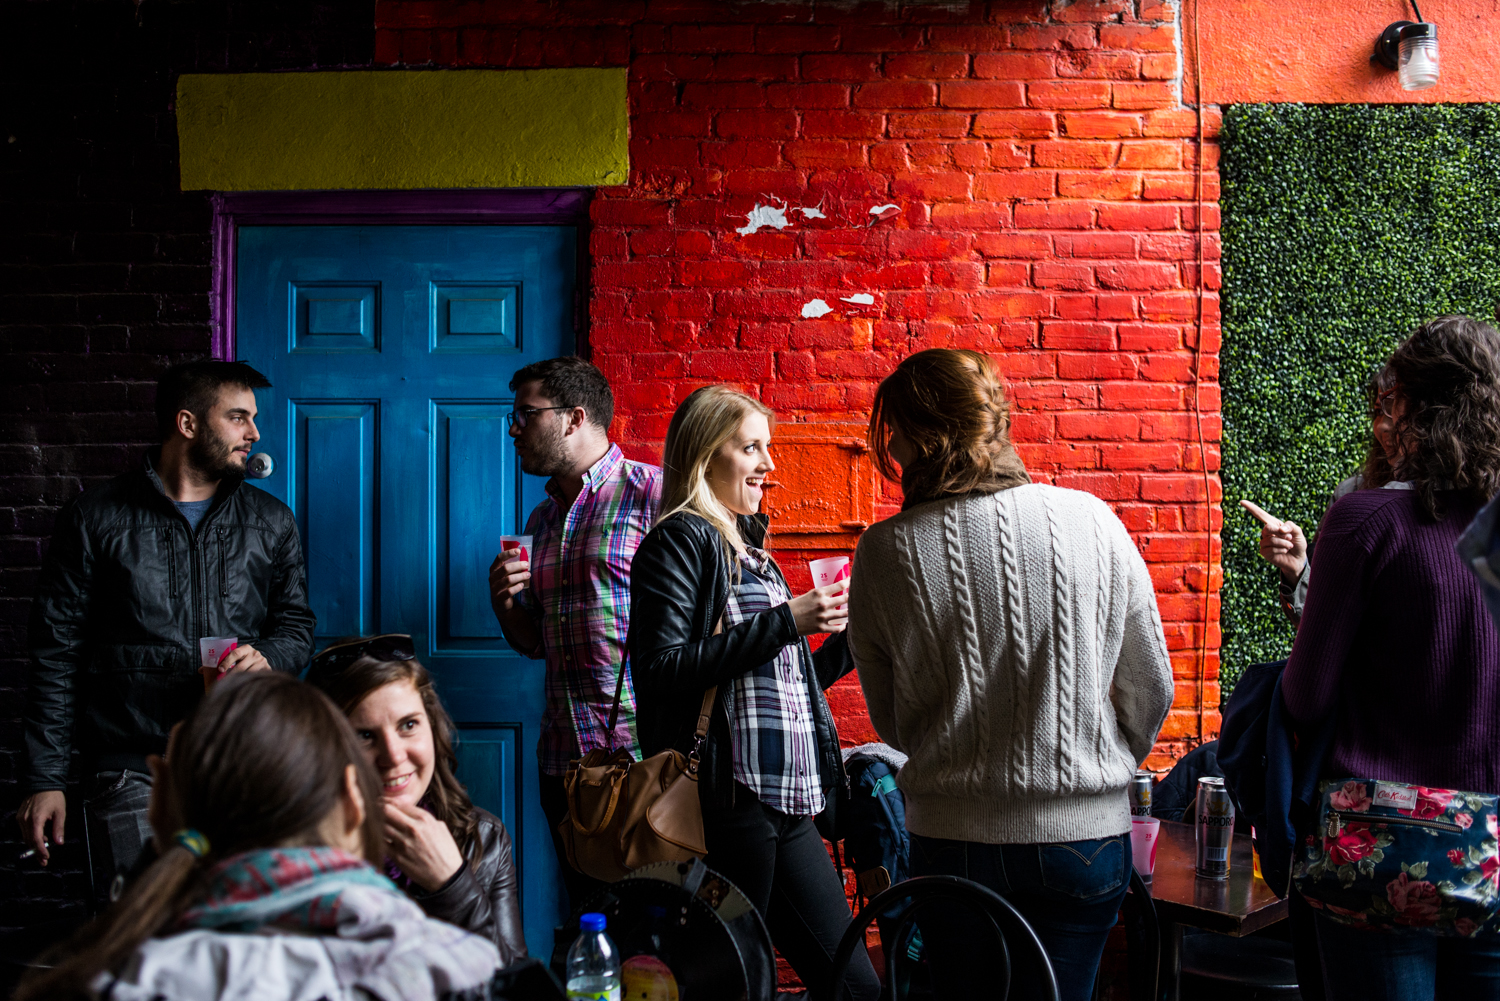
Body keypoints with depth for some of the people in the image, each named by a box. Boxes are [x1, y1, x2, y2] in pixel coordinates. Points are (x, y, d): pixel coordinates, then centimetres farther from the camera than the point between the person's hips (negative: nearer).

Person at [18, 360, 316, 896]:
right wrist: (45, 779, 0)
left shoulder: (271, 522, 15)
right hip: (134, 771, -2)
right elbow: (57, 655, 5)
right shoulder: (96, 519, 5)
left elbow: (297, 625, 21)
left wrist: (266, 656, -4)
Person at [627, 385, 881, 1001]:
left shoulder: (748, 547, 21)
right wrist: (784, 623, -16)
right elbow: (663, 670, -17)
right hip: (729, 804, -8)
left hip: (788, 808, 8)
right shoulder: (681, 541, -4)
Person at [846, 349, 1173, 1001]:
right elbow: (1150, 688, 4)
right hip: (1084, 836, 1)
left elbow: (889, 720, 4)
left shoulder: (884, 554, -8)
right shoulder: (1091, 520, -5)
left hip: (951, 841, 0)